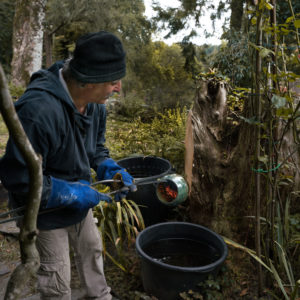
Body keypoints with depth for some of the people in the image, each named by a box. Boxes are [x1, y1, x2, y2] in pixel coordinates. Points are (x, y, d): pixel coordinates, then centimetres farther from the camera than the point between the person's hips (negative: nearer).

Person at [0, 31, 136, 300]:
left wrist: (109, 168, -12)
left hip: (80, 203, 8)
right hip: (46, 213, -7)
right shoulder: (38, 109, -37)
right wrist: (76, 194, -27)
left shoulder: (95, 103, -10)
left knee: (92, 250, 28)